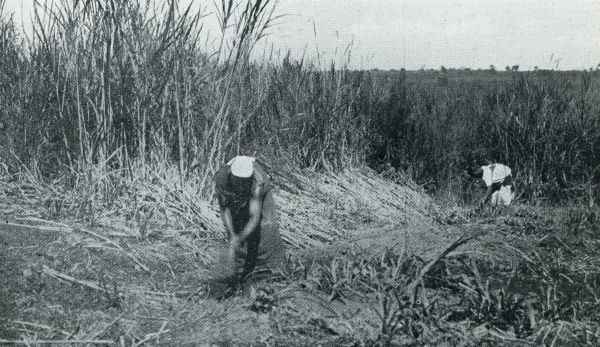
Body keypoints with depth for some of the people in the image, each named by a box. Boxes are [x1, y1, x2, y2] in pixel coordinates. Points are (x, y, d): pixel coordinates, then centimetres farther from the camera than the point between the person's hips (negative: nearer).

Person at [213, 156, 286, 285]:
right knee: (235, 228, -9)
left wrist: (238, 240, -54)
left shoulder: (257, 182, -44)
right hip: (234, 199, 2)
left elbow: (255, 218, -44)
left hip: (258, 194, -2)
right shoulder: (221, 177, -38)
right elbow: (224, 208, -27)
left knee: (267, 227, -18)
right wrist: (232, 235, -39)